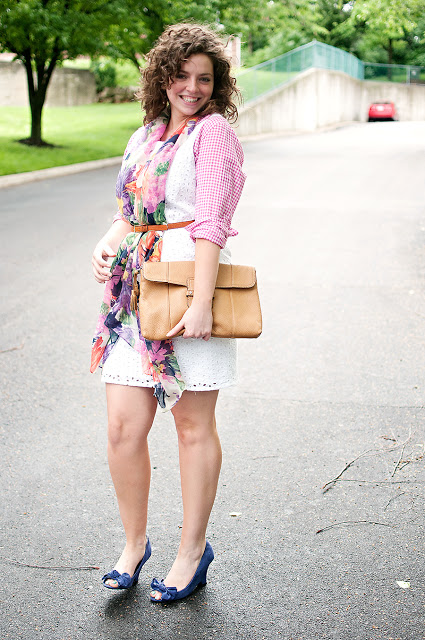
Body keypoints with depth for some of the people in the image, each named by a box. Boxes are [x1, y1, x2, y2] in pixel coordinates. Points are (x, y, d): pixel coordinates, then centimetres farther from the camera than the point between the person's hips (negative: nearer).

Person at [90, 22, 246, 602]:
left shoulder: (214, 131, -4)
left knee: (194, 426, 5)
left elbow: (212, 224, -13)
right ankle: (134, 543, 22)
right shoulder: (144, 137, 17)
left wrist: (202, 301, -21)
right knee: (123, 428, 1)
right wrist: (105, 245, 3)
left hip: (190, 290, -6)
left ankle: (193, 550, 21)